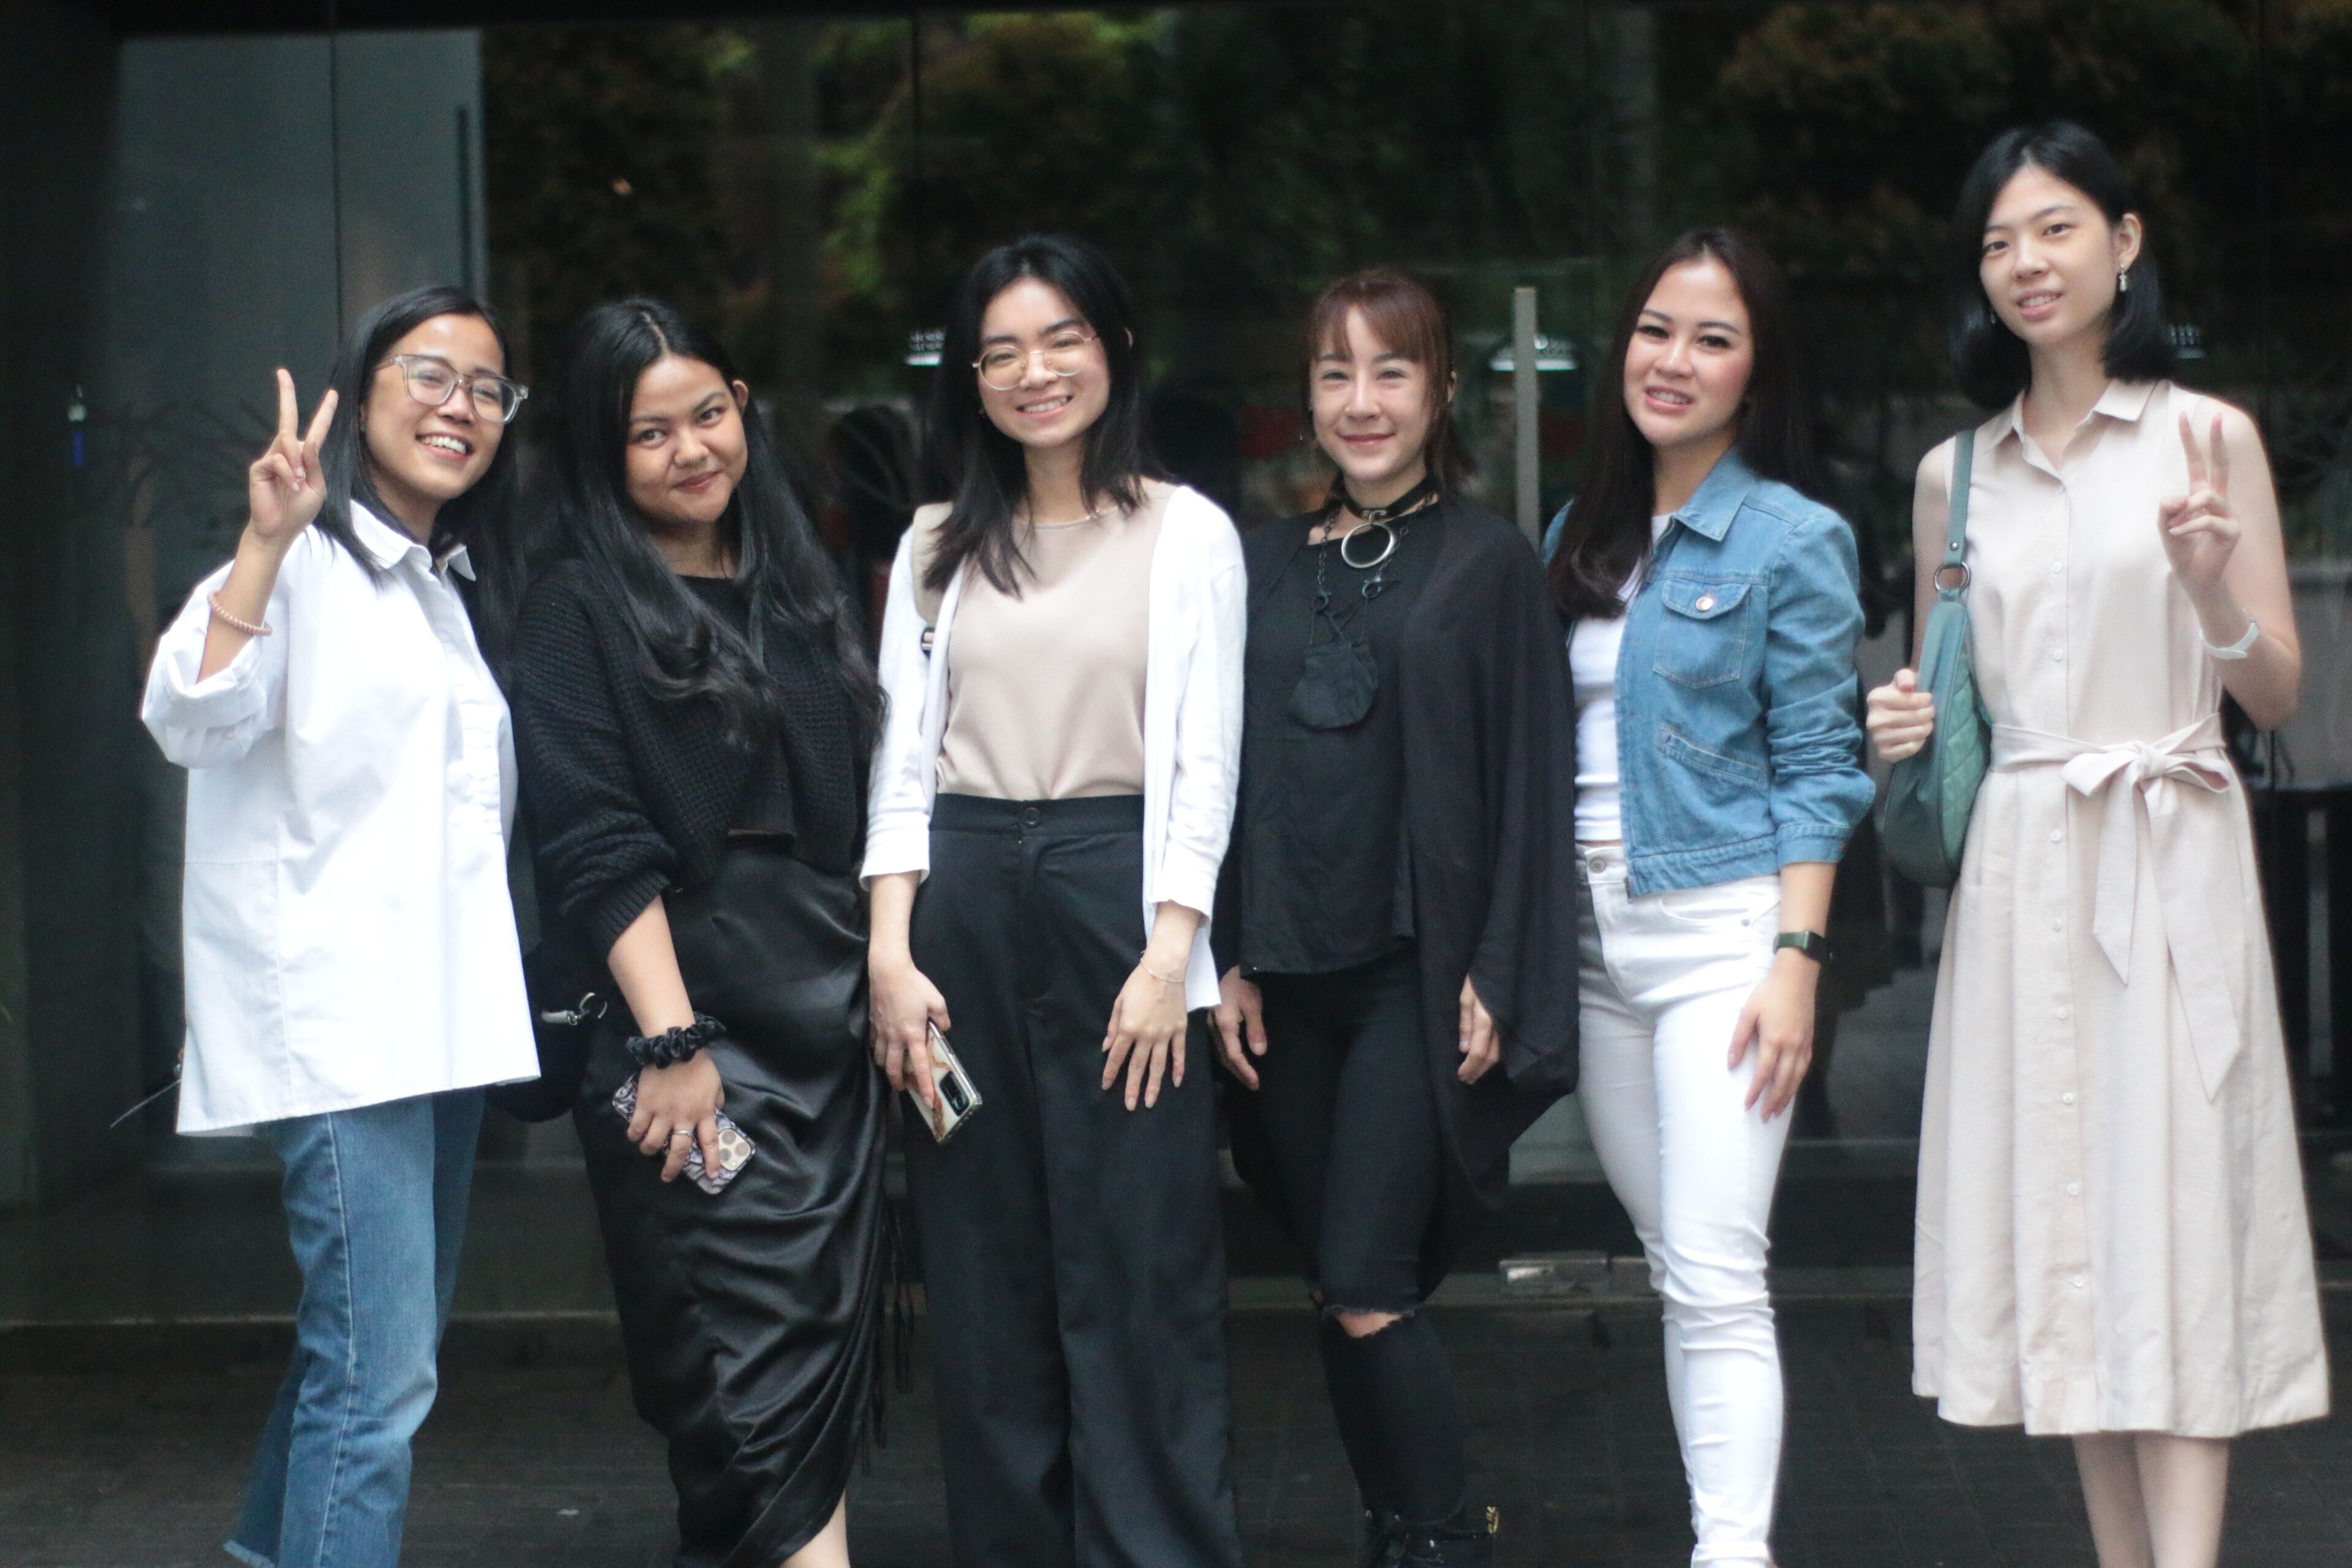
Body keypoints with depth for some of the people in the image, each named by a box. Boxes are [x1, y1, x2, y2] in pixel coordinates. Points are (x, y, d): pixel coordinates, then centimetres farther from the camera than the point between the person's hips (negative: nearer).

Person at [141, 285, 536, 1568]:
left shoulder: (444, 589, 20)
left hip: (439, 1018, 9)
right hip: (335, 1019, -9)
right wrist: (264, 544, -30)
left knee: (385, 1347, 15)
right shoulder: (303, 566, -6)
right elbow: (192, 722, -23)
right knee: (380, 1373, -14)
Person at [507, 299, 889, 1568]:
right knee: (757, 1376, -9)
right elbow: (595, 848, -11)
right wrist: (671, 1042, -18)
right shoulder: (582, 607, -3)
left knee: (833, 1353, 7)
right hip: (696, 1032, -7)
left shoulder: (796, 586, 15)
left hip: (832, 1022, 7)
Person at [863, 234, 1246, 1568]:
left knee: (1140, 1271, -4)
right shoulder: (940, 545, 13)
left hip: (1116, 899, -3)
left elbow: (1206, 762, -2)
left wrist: (1168, 959, -11)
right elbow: (903, 759, 9)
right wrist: (891, 955, -2)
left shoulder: (1188, 533, 3)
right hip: (964, 912, 3)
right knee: (985, 1269, 6)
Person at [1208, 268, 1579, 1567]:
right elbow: (1229, 768, 11)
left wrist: (1497, 979, -9)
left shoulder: (1489, 563, -1)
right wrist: (1230, 960, 3)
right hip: (1291, 978, 4)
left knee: (1366, 1295, -11)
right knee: (1343, 1297, 7)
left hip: (1417, 973, -4)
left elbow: (1531, 780, -3)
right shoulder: (1266, 566, 11)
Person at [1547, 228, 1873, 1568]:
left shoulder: (1793, 540, -4)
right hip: (1594, 933, 6)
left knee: (1717, 1277, -11)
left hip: (1719, 926, -6)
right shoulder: (1587, 537, 13)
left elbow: (1816, 765, -7)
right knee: (1675, 1271, 9)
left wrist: (1797, 963, -14)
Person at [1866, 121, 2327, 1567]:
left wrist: (2212, 586, -18)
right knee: (2064, 1219, 5)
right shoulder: (1955, 475, 12)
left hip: (2168, 863, -4)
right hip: (2018, 871, 4)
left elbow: (2279, 695, 0)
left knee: (2173, 1206, -8)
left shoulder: (2208, 439, 1)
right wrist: (1908, 731, -1)